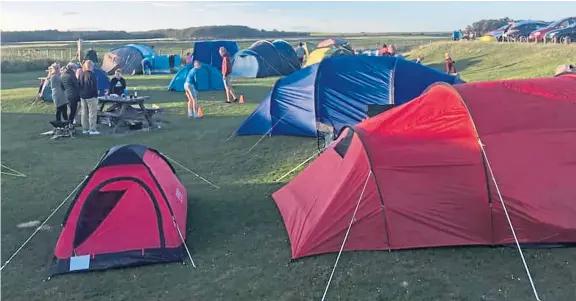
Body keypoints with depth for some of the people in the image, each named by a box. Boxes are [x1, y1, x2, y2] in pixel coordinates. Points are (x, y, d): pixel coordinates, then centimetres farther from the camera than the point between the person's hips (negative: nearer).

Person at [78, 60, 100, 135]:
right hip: (91, 96, -8)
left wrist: (81, 94, 20)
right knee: (92, 113, -4)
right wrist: (96, 95, -10)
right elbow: (94, 87, -17)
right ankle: (92, 129, -4)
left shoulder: (81, 74, 8)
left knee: (84, 113, 12)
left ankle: (85, 129, 17)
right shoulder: (91, 75, -15)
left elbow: (79, 86, 14)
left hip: (82, 96, 8)